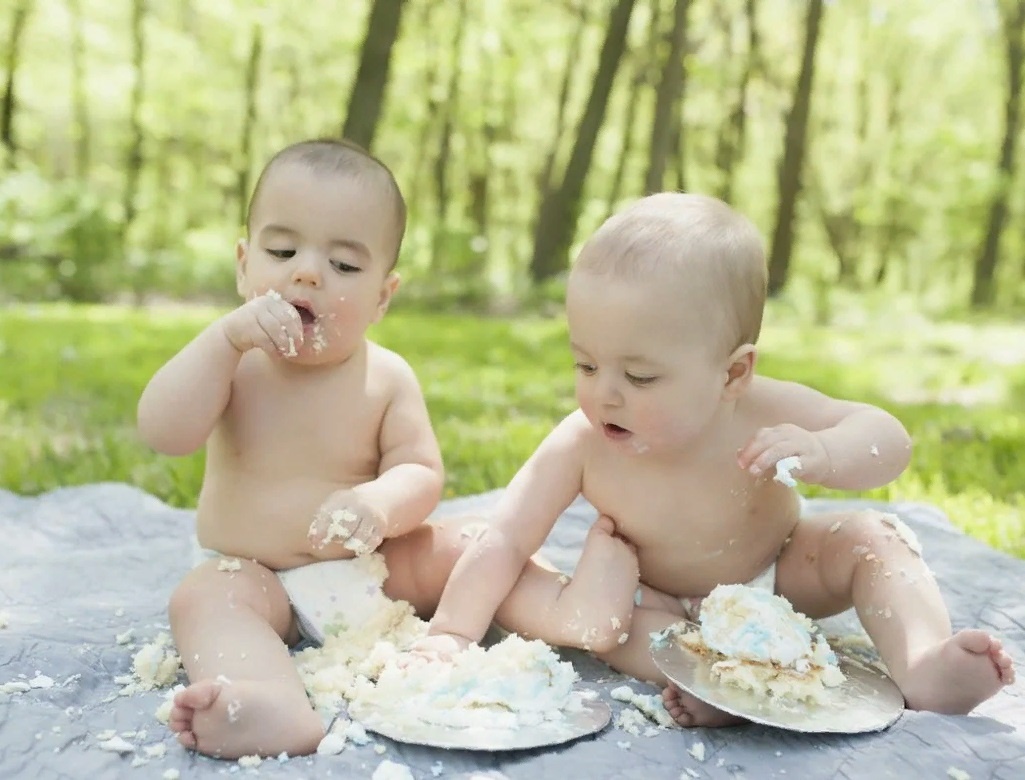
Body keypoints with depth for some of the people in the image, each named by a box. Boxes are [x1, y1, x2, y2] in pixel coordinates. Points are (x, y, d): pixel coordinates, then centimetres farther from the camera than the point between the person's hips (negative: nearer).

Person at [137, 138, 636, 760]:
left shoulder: (387, 378, -6)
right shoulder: (235, 361, -7)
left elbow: (421, 473, -12)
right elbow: (163, 435, -21)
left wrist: (382, 503, -35)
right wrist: (225, 337, -30)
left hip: (377, 568, 2)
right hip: (255, 578, -1)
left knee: (463, 546, -16)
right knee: (202, 597, -31)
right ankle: (282, 707, -55)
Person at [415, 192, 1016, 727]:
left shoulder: (762, 416, -32)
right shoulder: (582, 445, -31)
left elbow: (890, 439, -26)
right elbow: (504, 543, -28)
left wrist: (821, 454, -49)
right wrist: (450, 636, -39)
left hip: (779, 576, 0)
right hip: (668, 604, 0)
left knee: (876, 539, -20)